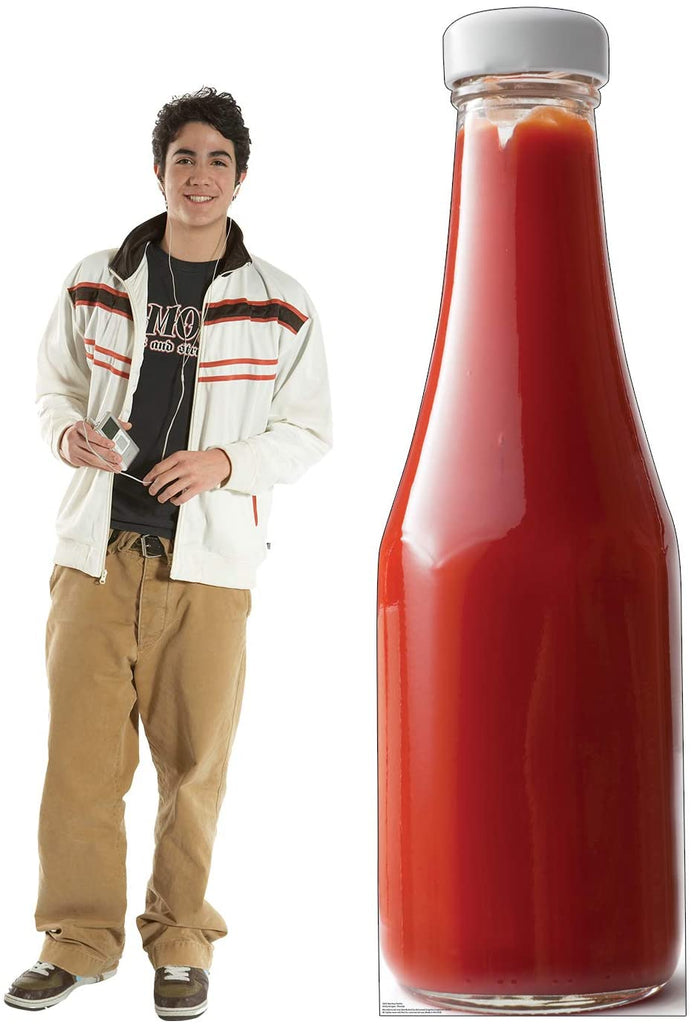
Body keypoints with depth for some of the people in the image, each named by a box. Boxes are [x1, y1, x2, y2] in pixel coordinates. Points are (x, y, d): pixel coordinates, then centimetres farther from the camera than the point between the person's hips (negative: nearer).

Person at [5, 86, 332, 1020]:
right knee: (81, 750, 1)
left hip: (208, 561, -1)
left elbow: (310, 432, 6)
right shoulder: (95, 283, 7)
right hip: (96, 549, 1)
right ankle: (79, 938, 15)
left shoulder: (281, 306, 2)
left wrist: (226, 462, -11)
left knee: (195, 759, 4)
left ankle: (181, 942, 19)